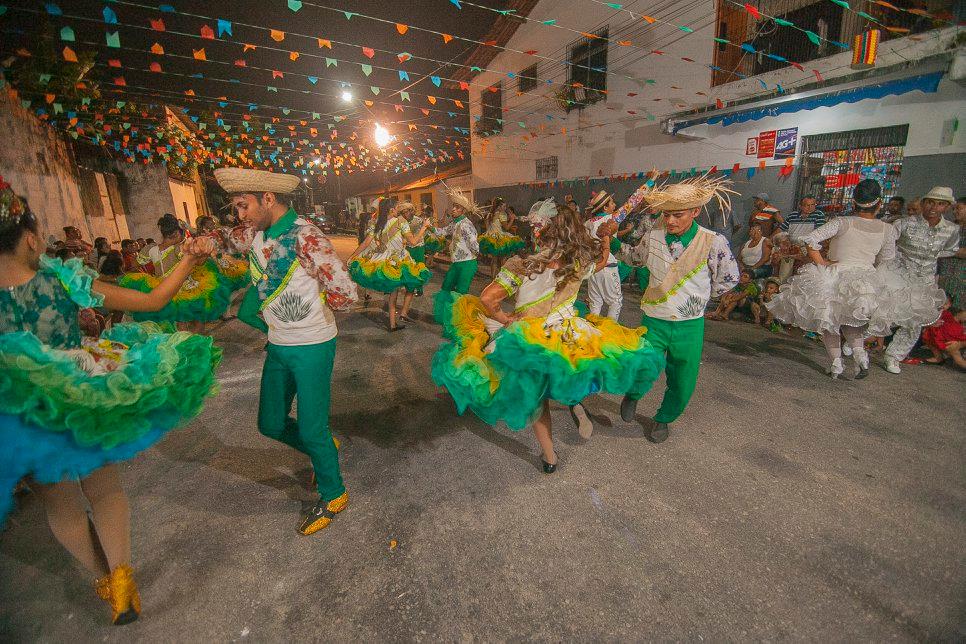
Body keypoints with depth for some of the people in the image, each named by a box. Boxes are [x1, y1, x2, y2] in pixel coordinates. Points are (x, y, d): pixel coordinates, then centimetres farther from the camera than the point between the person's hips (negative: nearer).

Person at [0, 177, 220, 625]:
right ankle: (121, 579, 20)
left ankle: (104, 579, 37)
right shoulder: (63, 277, -15)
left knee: (61, 505, 21)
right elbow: (153, 301, -12)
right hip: (81, 404, 1)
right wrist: (189, 260, -5)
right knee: (104, 491, 22)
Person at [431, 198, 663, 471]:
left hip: (531, 341, -2)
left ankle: (549, 457, 31)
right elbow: (602, 258, 16)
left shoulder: (524, 266, -21)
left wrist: (505, 318, -10)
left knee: (536, 398, 18)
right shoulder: (581, 261, -9)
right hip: (570, 339, 2)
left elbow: (486, 299, -24)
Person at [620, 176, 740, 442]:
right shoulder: (654, 235, -7)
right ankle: (632, 396, 33)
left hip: (689, 327, 0)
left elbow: (729, 279, 1)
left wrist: (697, 295, 5)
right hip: (654, 322, 0)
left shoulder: (713, 242, -14)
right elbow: (634, 257, 16)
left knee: (682, 385, 11)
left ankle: (663, 419, 40)